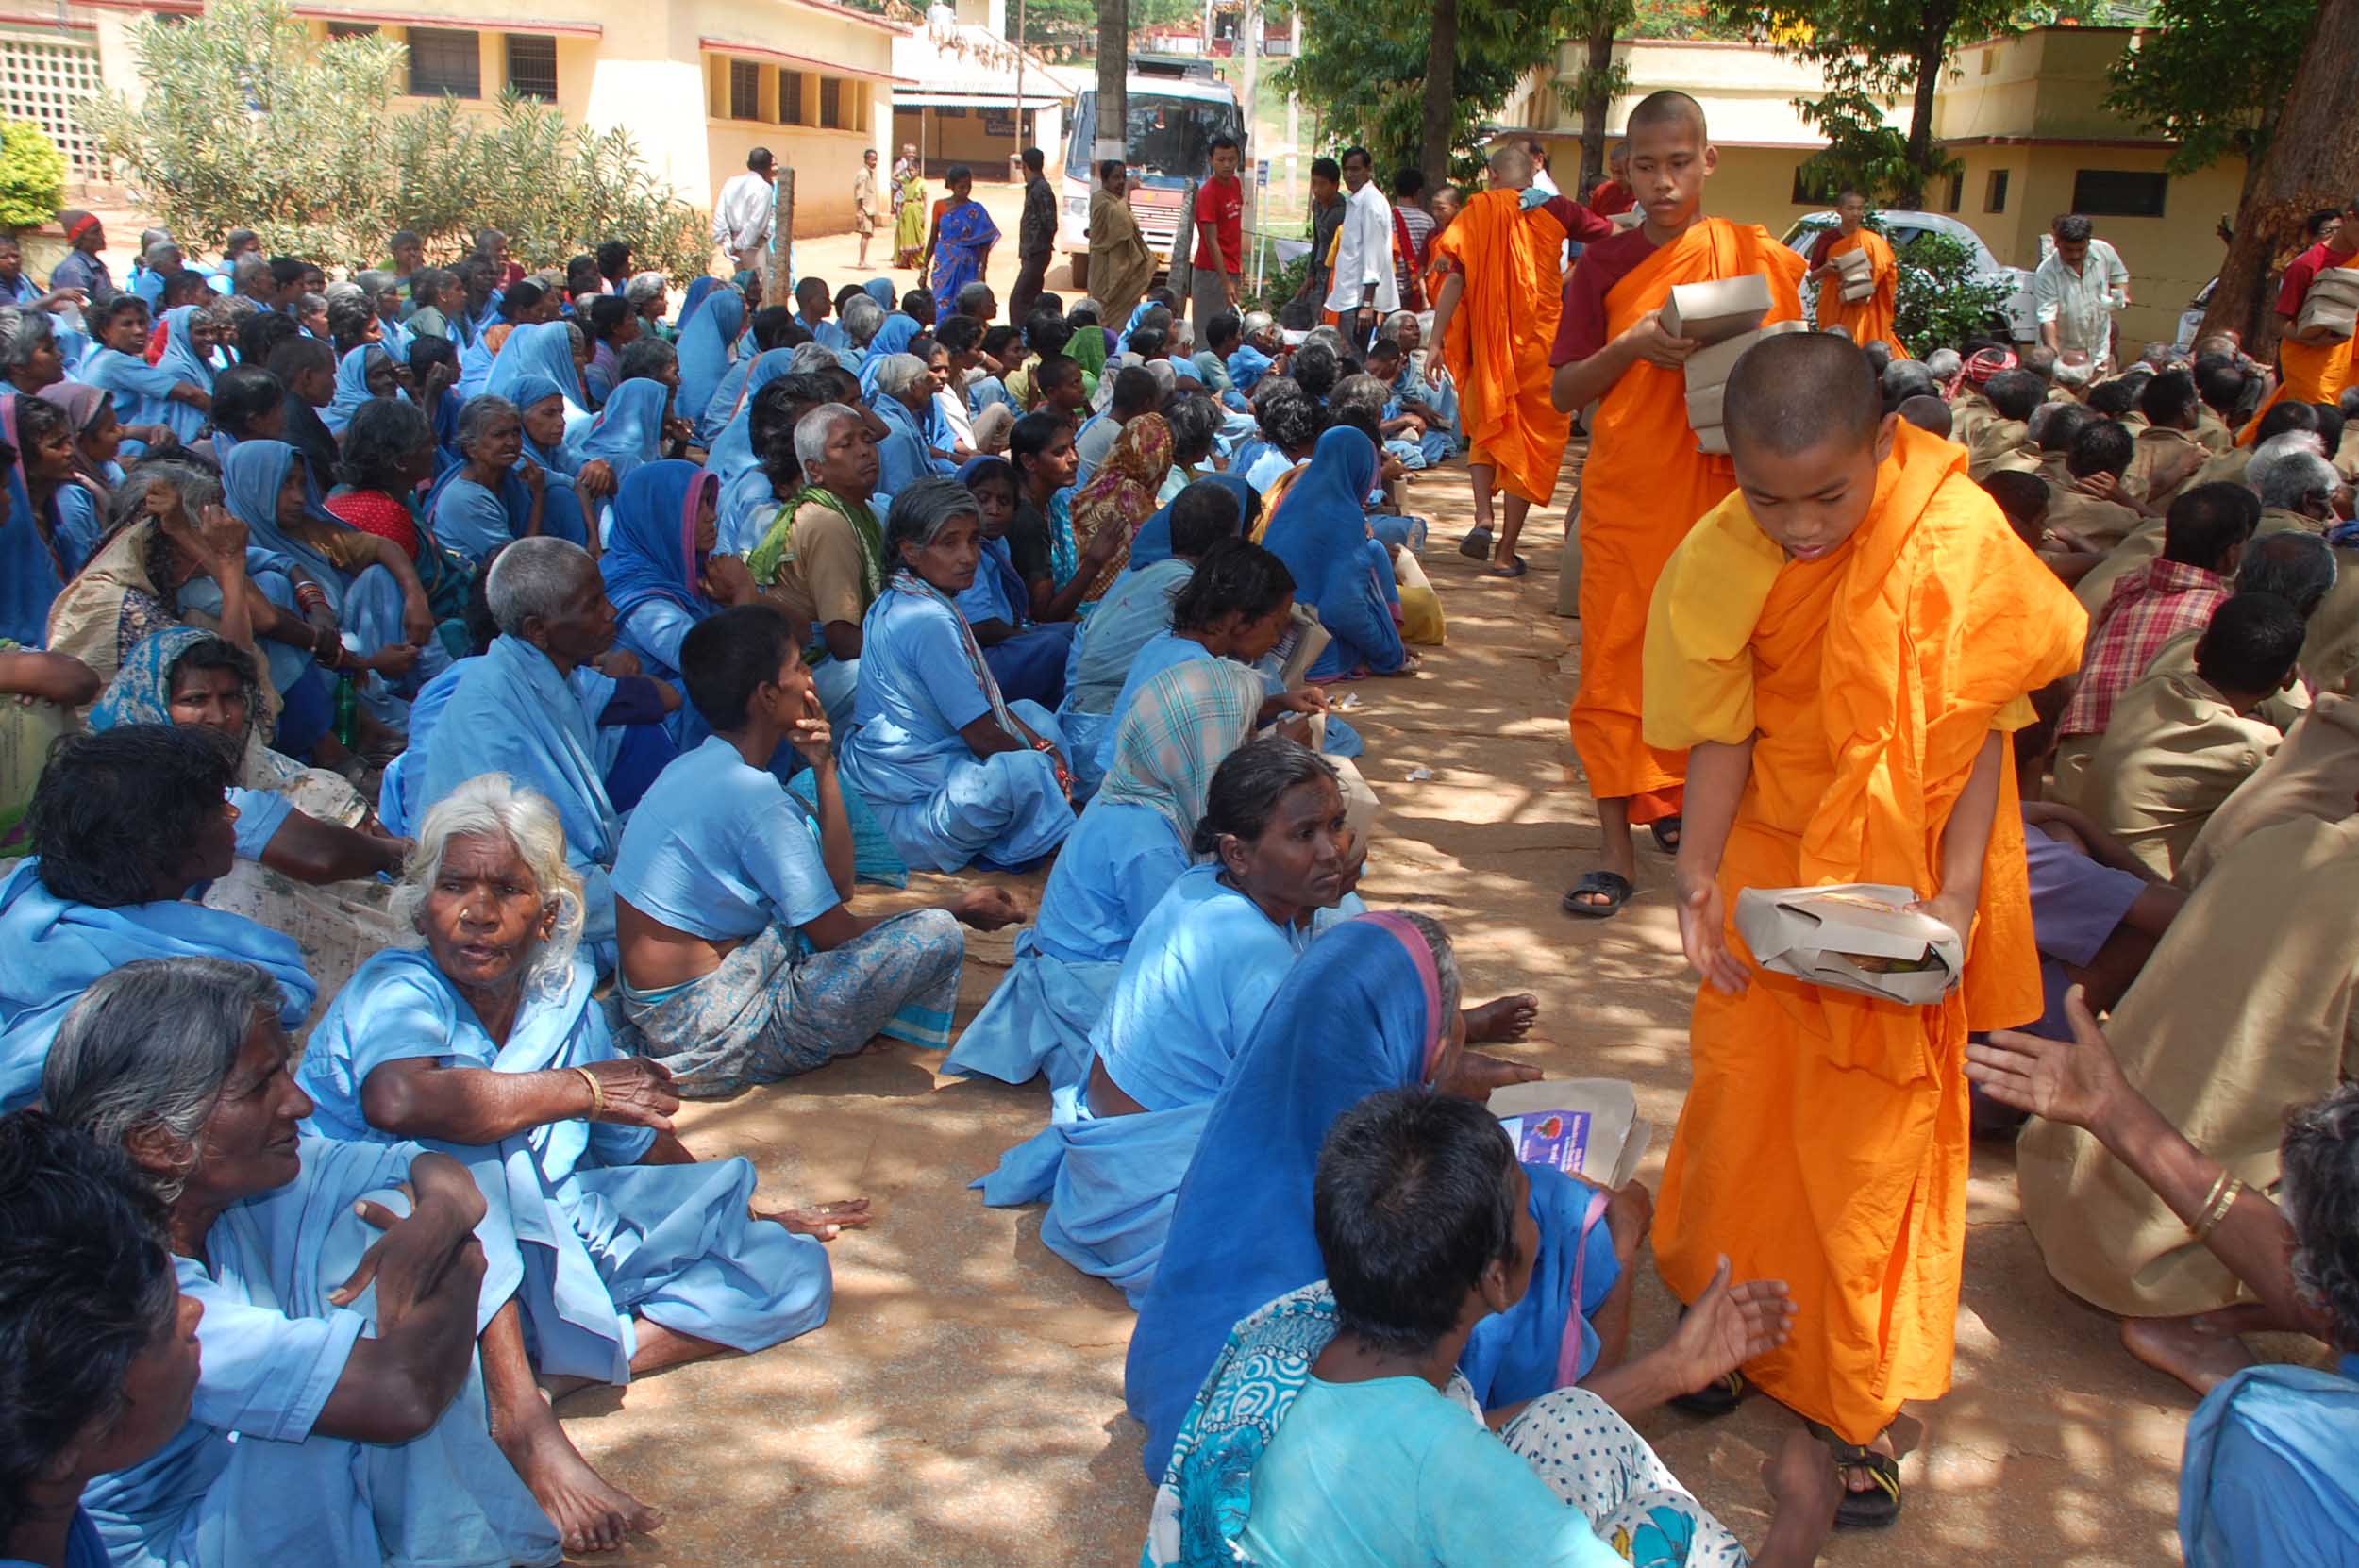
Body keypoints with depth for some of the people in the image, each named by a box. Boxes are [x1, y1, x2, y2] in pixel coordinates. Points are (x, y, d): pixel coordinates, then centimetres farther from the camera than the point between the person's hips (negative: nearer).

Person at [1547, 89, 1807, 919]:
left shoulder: (1759, 258, 3)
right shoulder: (1604, 266, 2)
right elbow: (1564, 391, 0)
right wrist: (1631, 347, -17)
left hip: (1723, 491, 1)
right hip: (1625, 496, 0)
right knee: (1615, 668, -2)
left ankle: (1681, 805, 31)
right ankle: (1618, 850, 4)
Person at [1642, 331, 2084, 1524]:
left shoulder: (1958, 539, -20)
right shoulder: (1722, 561, -14)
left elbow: (1980, 730, -13)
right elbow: (1721, 733, -6)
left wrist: (1957, 891, -19)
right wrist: (1697, 877, -15)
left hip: (1905, 875, -2)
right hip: (1772, 859, 2)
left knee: (1875, 1132, 7)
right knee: (1737, 1086, 10)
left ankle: (1859, 1403, 24)